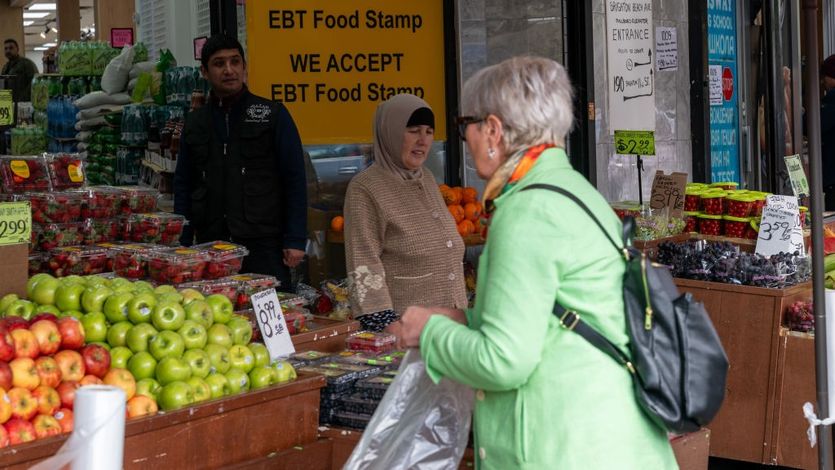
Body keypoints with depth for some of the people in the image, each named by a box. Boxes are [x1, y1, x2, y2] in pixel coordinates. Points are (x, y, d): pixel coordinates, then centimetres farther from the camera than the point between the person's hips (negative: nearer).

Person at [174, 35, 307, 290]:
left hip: (264, 244, -3)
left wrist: (295, 240, -7)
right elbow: (183, 185, 16)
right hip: (209, 245, 3)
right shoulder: (194, 122, 13)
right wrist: (182, 243, 8)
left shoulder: (273, 114, 2)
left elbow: (295, 180, 0)